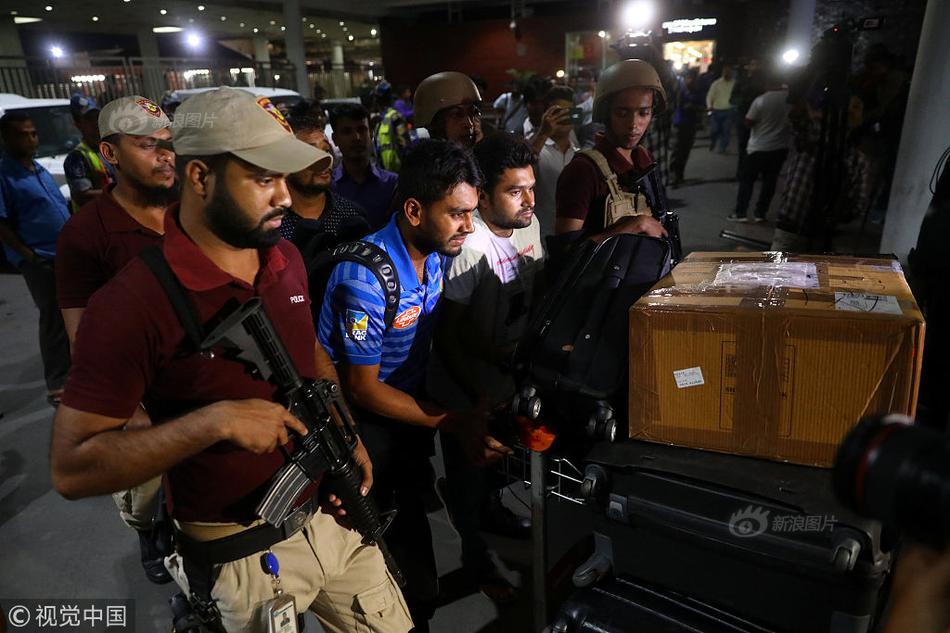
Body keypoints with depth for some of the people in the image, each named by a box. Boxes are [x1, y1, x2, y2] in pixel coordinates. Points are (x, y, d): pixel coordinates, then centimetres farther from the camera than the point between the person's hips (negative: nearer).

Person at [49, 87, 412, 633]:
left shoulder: (287, 259, -1)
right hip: (241, 558, -5)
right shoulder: (133, 302, -22)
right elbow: (71, 467, -20)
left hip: (333, 516, 6)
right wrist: (215, 421, -30)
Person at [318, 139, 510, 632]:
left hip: (412, 398, 6)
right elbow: (363, 388, -21)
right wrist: (452, 423, -21)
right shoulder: (366, 279, -29)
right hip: (365, 418, -6)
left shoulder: (436, 252, -8)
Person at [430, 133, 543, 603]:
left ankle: (492, 511, 54)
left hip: (510, 364, 7)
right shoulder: (467, 247, -27)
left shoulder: (529, 224, -4)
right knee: (469, 463, 12)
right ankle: (475, 555, 35)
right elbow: (446, 333, -23)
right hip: (467, 380, -6)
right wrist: (481, 393, -19)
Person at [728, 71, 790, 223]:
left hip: (759, 147, -4)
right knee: (770, 180, 10)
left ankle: (740, 213, 2)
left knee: (746, 179, 5)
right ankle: (760, 213, 11)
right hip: (781, 147, 4)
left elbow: (748, 122, -10)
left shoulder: (761, 100, -16)